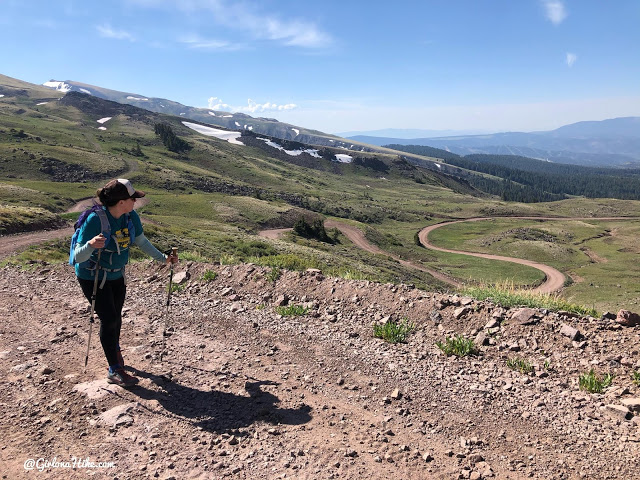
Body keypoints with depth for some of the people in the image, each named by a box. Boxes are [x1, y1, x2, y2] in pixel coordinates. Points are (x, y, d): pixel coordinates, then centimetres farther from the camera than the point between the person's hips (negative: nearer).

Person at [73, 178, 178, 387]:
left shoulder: (131, 216, -11)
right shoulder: (95, 220, -29)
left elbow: (141, 241, 6)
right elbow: (78, 257, -29)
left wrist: (163, 258, 1)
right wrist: (91, 244, -50)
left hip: (117, 275, 6)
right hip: (93, 277, -6)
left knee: (115, 317, 17)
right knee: (109, 319, -5)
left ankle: (115, 351, 45)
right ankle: (114, 370, 10)